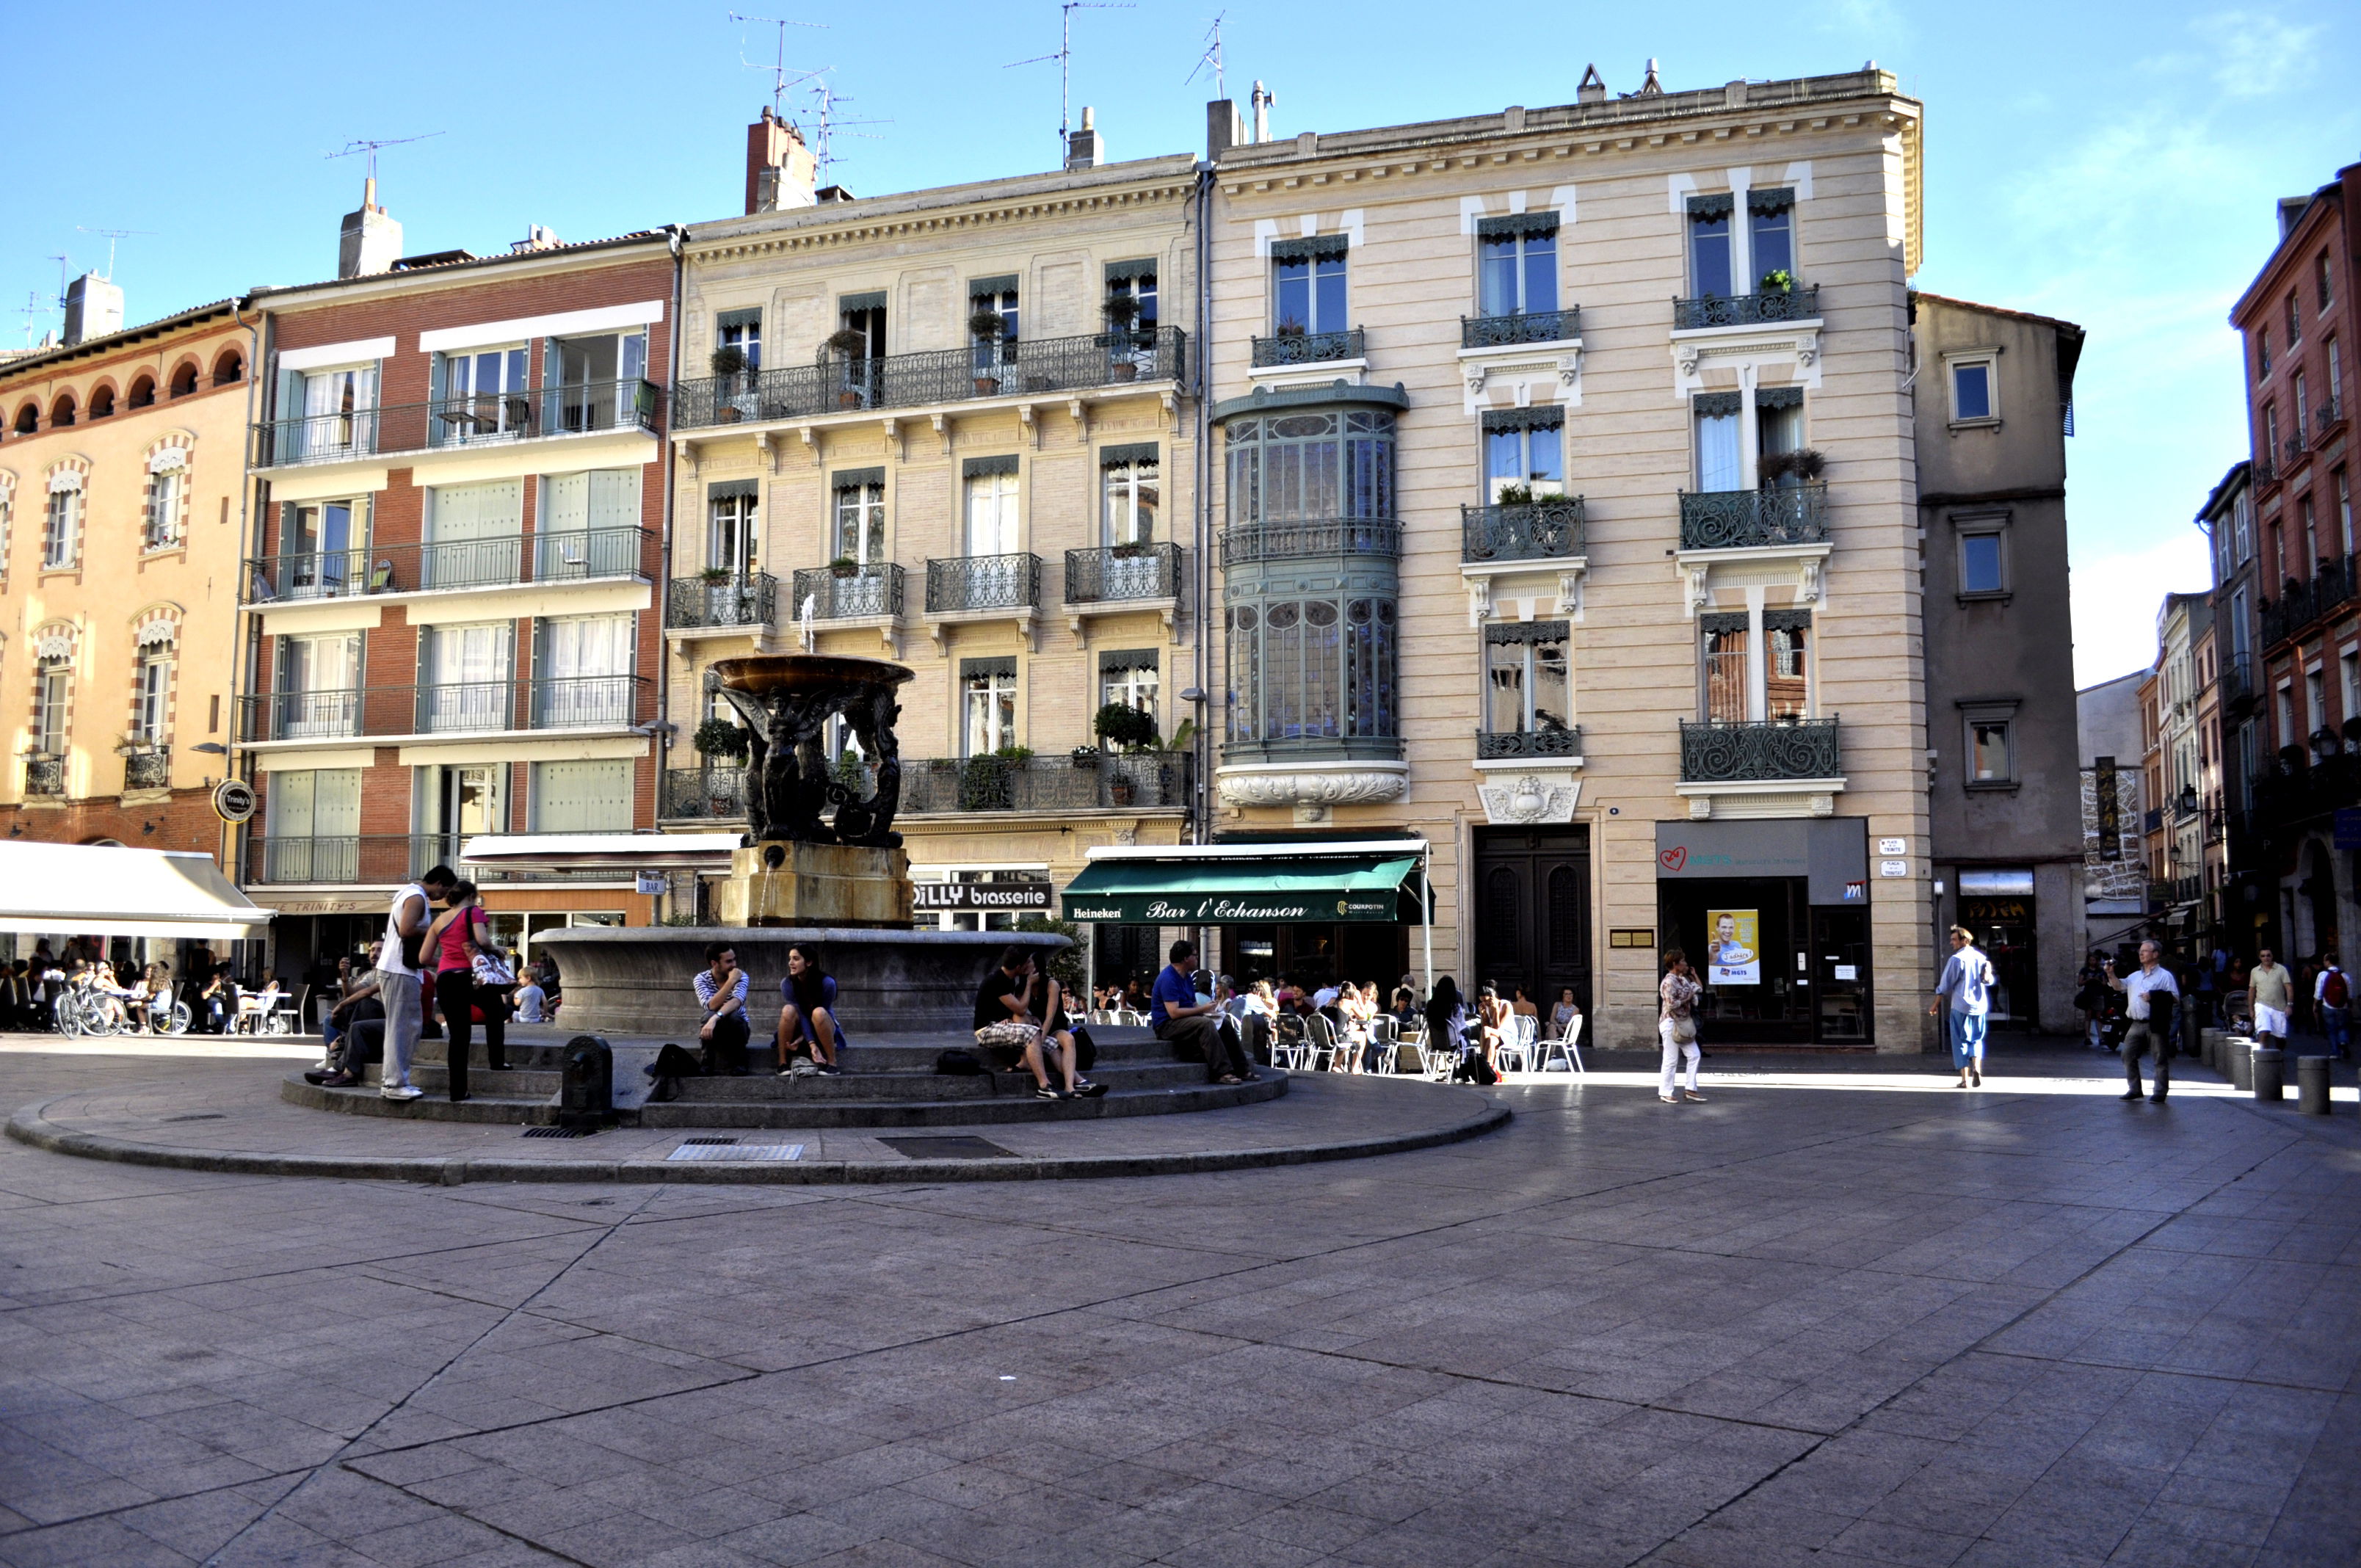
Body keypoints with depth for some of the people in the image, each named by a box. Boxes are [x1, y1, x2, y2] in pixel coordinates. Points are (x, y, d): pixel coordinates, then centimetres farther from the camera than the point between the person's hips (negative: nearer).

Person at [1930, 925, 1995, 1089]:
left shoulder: (1956, 959, -10)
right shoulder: (1981, 957, 7)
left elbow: (1945, 985, -8)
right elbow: (1989, 981, 11)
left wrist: (1935, 1004, -1)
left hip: (1961, 1006, -5)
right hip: (1980, 1006, 5)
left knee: (1961, 1041, 4)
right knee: (1977, 1039, 17)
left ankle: (1965, 1078, 1)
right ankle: (1977, 1067, -6)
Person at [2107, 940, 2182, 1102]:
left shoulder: (2165, 975, -2)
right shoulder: (2135, 976, 18)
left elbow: (2175, 997, -8)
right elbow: (2119, 986, 12)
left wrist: (2154, 996, -17)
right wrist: (2111, 974, -3)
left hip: (2156, 1025, -6)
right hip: (2136, 1025, 6)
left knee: (2161, 1059, -1)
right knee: (2128, 1056, 5)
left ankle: (2160, 1092, 4)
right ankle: (2134, 1089, 14)